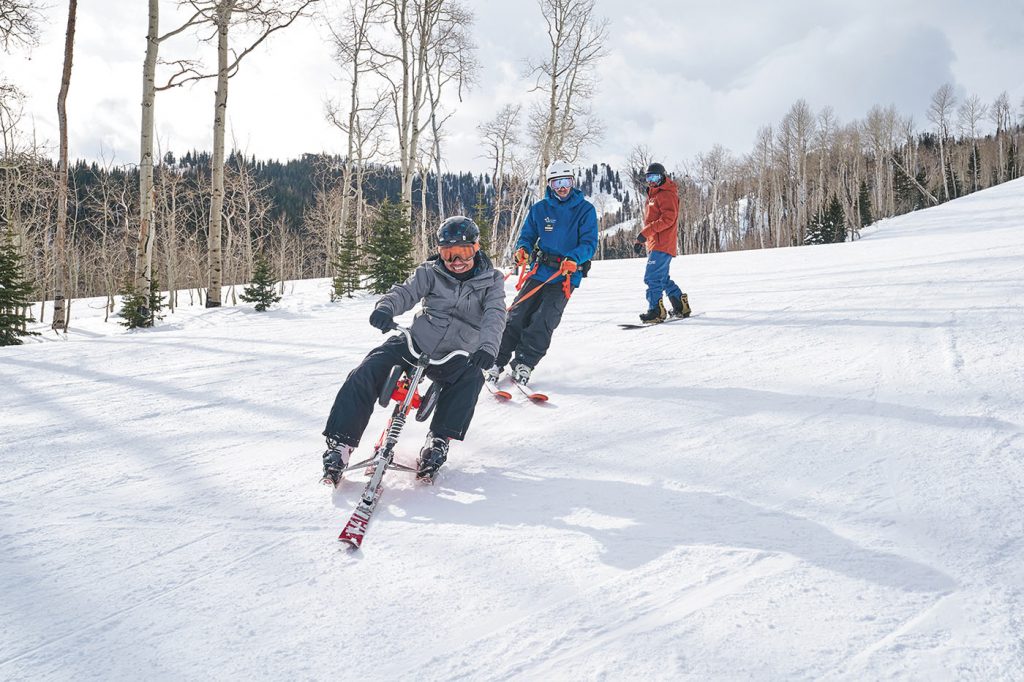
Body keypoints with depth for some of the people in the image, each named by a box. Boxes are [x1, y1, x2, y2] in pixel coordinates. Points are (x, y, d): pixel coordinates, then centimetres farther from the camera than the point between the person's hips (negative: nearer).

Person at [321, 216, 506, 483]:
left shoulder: (491, 280, 1)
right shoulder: (431, 272, 4)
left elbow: (495, 315, -13)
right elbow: (405, 292, -9)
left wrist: (488, 347, -34)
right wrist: (385, 307, -33)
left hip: (455, 356, -1)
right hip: (417, 341, 1)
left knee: (471, 378, -34)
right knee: (369, 369, -21)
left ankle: (439, 441, -22)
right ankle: (340, 443, -21)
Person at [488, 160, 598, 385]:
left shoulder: (585, 210, 0)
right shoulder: (539, 209, 8)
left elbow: (589, 243, -6)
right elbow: (527, 236, 13)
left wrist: (574, 258, -26)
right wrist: (522, 250, -11)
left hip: (566, 275, -2)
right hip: (540, 271, 2)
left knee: (543, 320, -16)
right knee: (517, 315, -7)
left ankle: (524, 363, -10)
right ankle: (497, 361, -1)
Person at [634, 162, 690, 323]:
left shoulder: (667, 194, -8)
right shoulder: (653, 195, 23)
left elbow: (668, 218, -20)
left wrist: (646, 232, -24)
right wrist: (641, 241, 20)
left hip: (662, 244, -10)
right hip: (654, 244, 10)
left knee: (652, 278, -16)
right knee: (663, 279, 16)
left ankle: (656, 310, -15)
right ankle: (681, 306, 24)